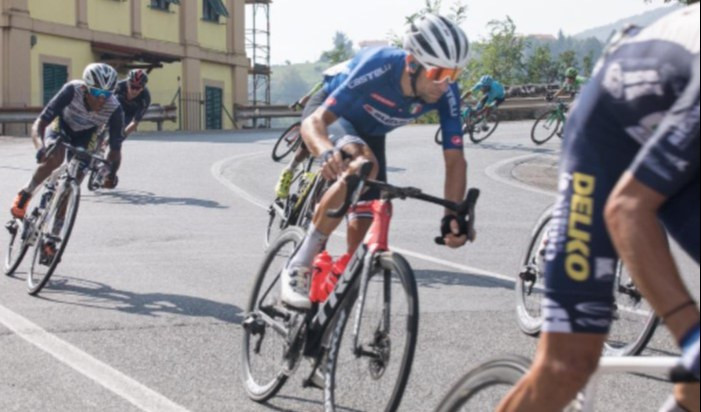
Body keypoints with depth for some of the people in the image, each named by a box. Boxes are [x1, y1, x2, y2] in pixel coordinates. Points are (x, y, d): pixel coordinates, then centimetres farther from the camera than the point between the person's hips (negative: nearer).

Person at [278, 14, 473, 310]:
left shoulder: (445, 93, -28)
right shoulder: (378, 67, -41)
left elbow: (455, 159, -22)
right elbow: (314, 121, -43)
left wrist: (453, 216, -34)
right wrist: (327, 152, -65)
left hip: (369, 132, 5)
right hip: (329, 115, -5)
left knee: (364, 232, -3)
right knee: (363, 166, -37)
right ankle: (299, 268, -27)